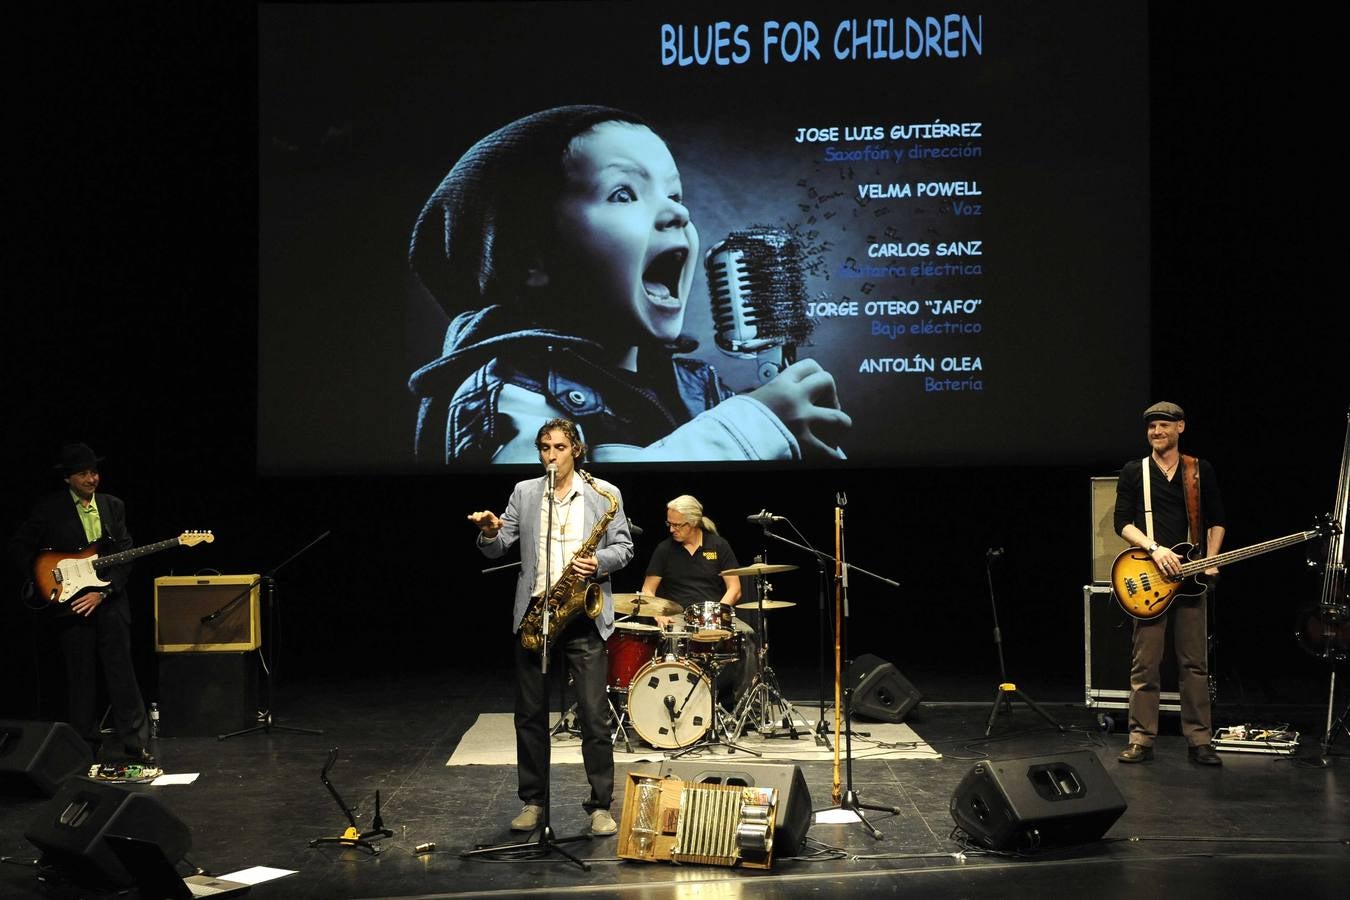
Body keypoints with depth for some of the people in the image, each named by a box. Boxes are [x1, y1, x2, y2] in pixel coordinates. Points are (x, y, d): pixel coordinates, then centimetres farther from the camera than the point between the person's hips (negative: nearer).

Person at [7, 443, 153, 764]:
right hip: (69, 604, -2)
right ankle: (86, 746, 14)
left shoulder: (113, 506, 7)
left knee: (121, 673, 1)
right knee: (81, 677, 5)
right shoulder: (49, 508, -1)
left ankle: (136, 743, 7)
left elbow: (125, 555, 1)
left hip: (109, 601, 2)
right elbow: (19, 546, 3)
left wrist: (102, 592, -10)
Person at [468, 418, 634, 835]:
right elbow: (498, 549, 6)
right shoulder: (524, 492, 9)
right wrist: (490, 531, -16)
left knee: (593, 715, -4)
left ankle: (600, 805, 5)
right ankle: (533, 801, 19)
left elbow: (623, 547, 4)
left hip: (584, 613, -3)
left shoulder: (604, 494, 3)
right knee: (530, 713, 7)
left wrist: (600, 562, -16)